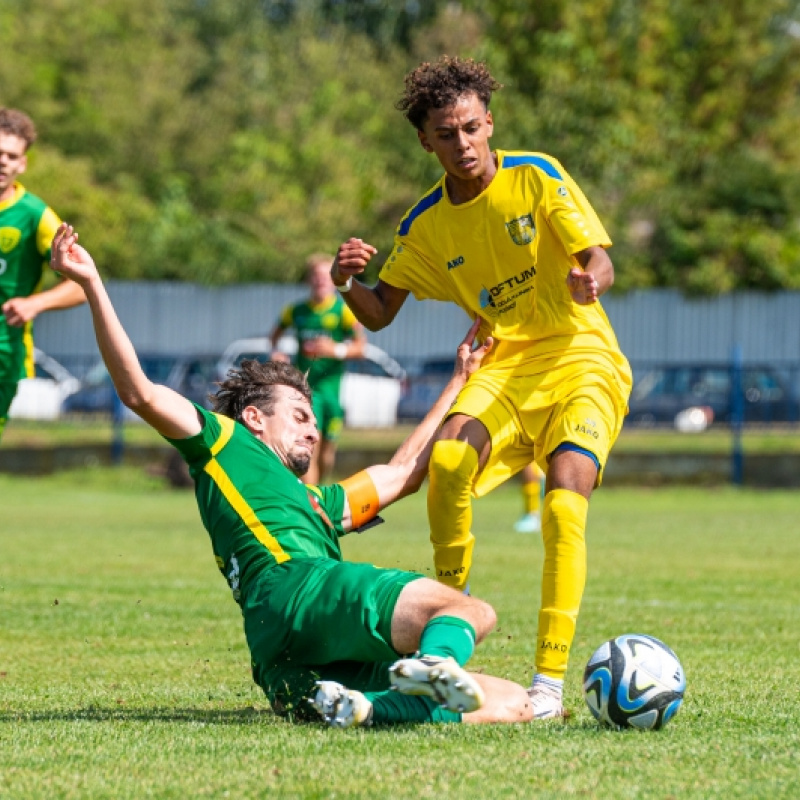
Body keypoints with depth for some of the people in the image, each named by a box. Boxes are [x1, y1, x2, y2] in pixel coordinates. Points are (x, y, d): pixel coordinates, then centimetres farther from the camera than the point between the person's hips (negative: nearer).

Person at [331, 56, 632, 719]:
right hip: (504, 366, 3)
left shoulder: (535, 176, -6)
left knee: (566, 502, -27)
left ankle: (550, 682, -22)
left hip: (582, 361, -3)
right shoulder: (426, 225, 5)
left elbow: (599, 261, -10)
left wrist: (589, 280, -35)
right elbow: (380, 313, 11)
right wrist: (348, 282, -12)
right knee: (448, 460, -29)